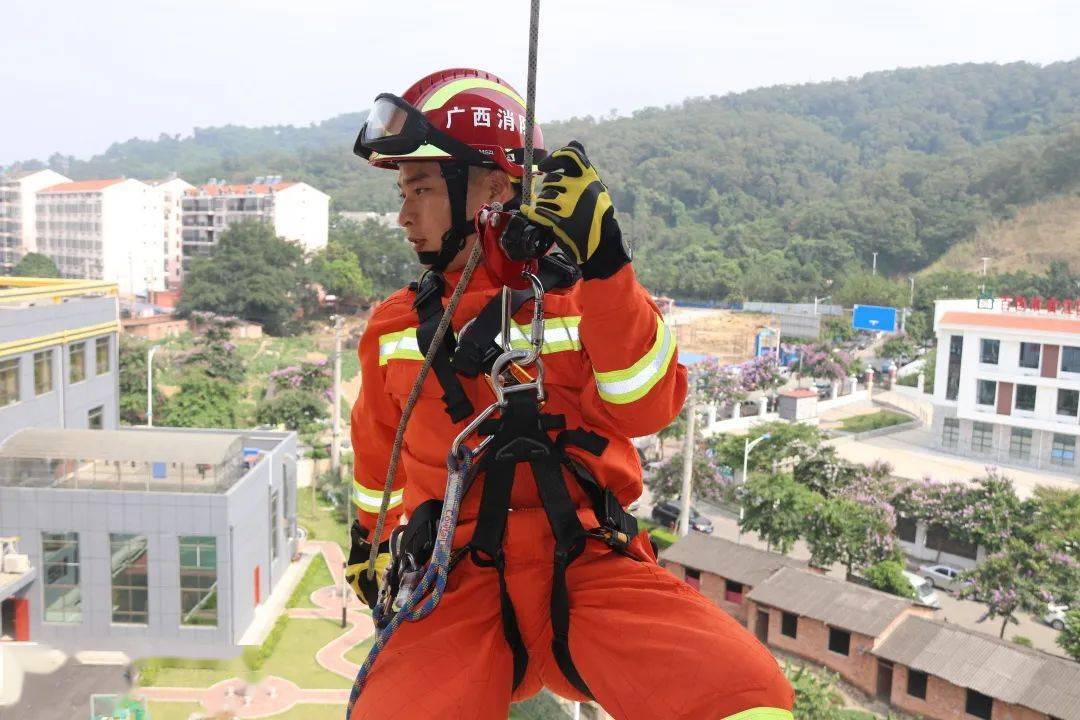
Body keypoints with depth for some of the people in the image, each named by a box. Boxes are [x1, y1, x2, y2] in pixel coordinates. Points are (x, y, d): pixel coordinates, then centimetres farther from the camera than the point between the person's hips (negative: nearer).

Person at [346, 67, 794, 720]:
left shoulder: (589, 296, 4)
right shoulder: (396, 329, 12)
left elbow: (647, 409, -13)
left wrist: (604, 262, -20)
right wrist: (372, 547, 35)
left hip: (589, 569, -2)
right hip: (455, 590, 2)